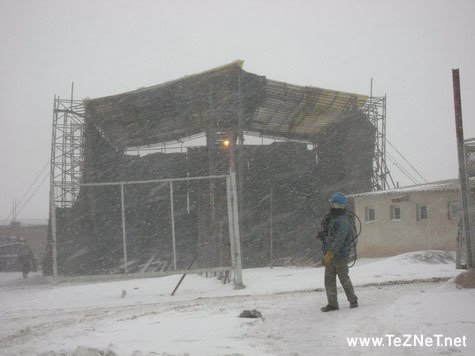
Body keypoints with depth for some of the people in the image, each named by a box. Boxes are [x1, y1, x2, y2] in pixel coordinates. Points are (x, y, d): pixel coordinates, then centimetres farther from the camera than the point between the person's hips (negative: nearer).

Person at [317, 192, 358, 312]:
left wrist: (330, 254, -25)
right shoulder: (330, 217, 10)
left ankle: (353, 300, 18)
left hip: (340, 254, -8)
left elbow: (339, 240, -23)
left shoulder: (342, 219, -17)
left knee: (344, 278, 2)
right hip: (330, 254, 8)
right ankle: (332, 303, 10)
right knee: (329, 280, 5)